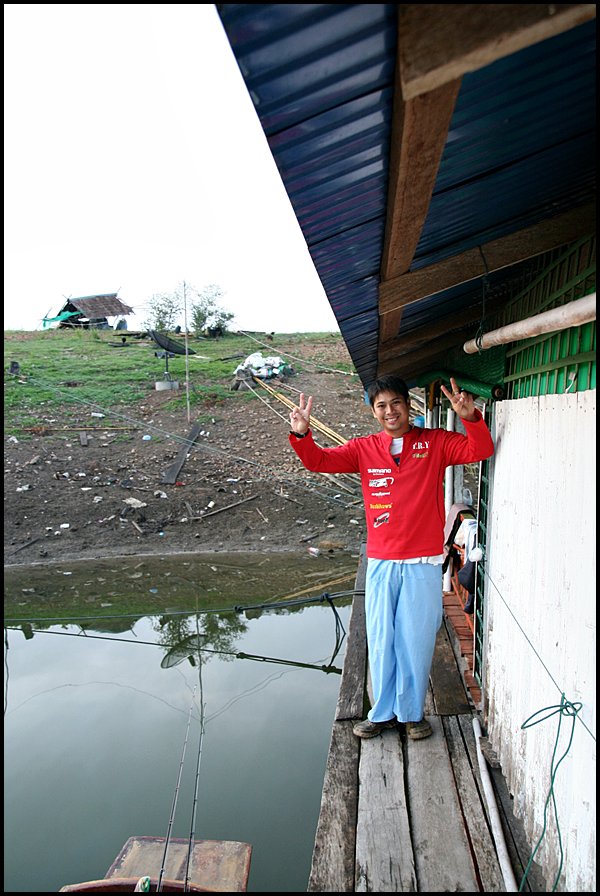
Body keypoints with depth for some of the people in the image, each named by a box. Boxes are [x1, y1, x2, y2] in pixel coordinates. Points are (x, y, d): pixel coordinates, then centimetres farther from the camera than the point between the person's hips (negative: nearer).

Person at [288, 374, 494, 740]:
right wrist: (301, 434, -21)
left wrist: (471, 418, -27)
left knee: (417, 641, 9)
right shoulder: (364, 449, 5)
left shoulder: (435, 442, 0)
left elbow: (481, 450, -8)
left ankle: (413, 713, 30)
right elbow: (318, 461, -1)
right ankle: (384, 712, 30)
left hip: (423, 564, -2)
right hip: (381, 563, 2)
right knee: (381, 642, 12)